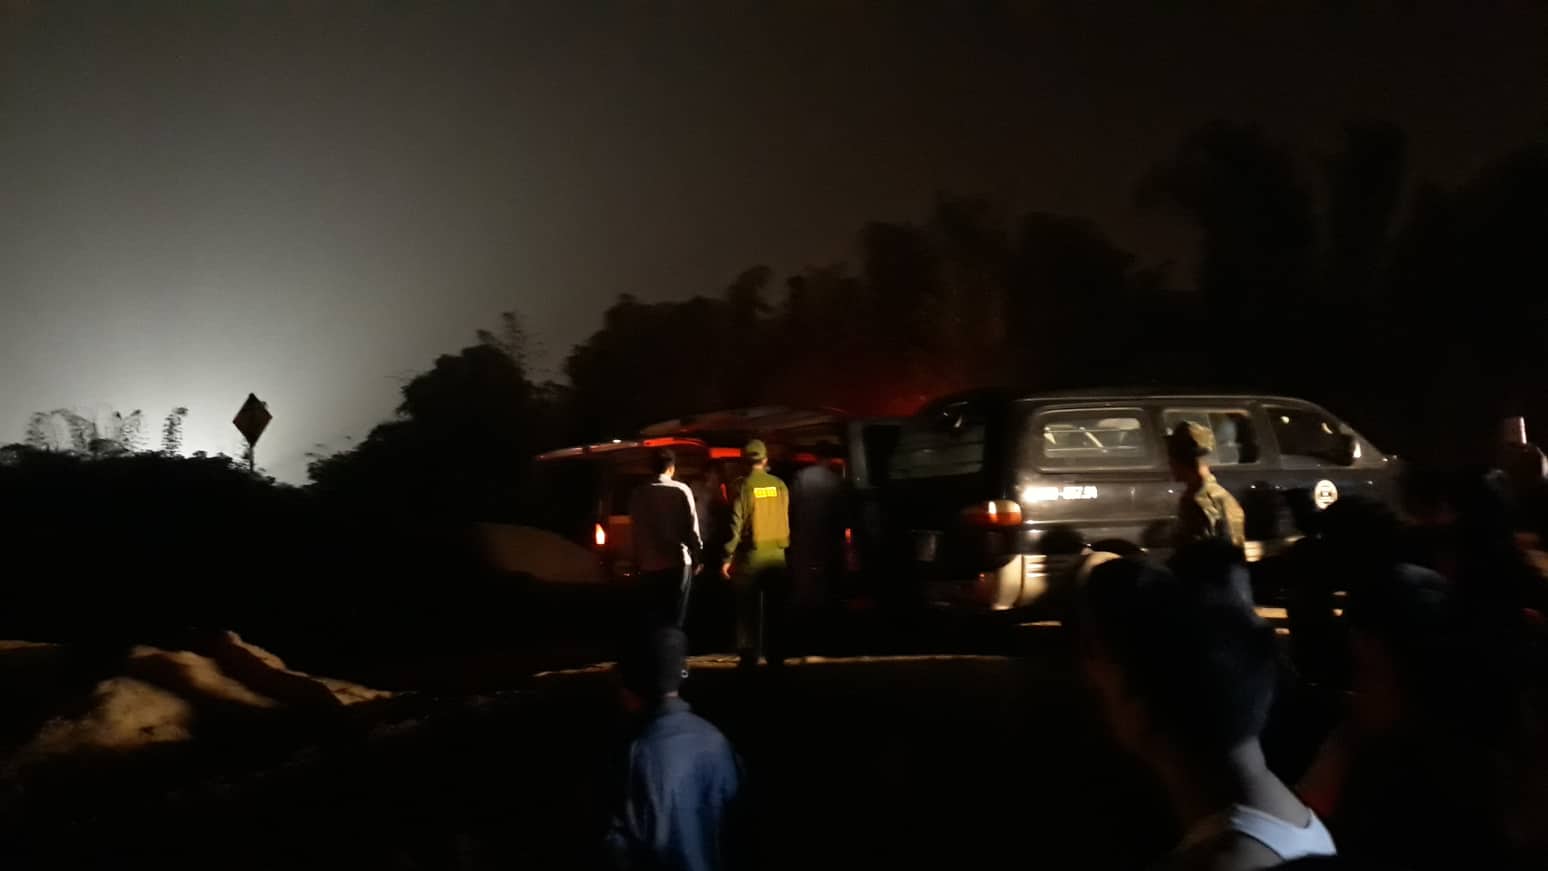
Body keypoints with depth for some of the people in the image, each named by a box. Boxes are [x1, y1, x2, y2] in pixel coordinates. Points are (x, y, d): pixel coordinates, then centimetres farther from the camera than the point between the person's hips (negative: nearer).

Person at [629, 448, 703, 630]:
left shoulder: (638, 494, 3)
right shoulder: (681, 490, -5)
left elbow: (635, 530, 3)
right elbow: (691, 527, -5)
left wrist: (637, 561, 7)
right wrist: (698, 556, 4)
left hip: (648, 565, 2)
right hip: (677, 562, -2)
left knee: (652, 619, 9)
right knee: (675, 618, 5)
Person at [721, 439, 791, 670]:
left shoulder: (744, 486, -8)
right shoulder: (779, 485, 2)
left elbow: (736, 524, -10)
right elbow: (786, 519, 7)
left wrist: (727, 557, -7)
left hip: (751, 555, -3)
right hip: (776, 554, 3)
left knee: (749, 608, 4)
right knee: (775, 608, 10)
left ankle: (749, 656, 3)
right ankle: (776, 655, 12)